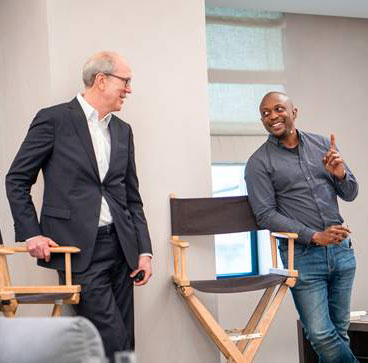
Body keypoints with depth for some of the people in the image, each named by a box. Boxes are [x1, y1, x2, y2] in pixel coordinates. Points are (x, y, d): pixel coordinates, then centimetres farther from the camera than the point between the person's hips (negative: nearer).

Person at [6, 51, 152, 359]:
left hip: (120, 247, 6)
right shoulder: (54, 119, -3)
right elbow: (17, 180, 1)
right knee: (113, 340, -12)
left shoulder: (123, 131, 14)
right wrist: (31, 233, -8)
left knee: (123, 342, 6)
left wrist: (144, 250, 9)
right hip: (79, 249, -6)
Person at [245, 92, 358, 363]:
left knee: (340, 332, 10)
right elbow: (266, 215, -8)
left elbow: (350, 194, 13)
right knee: (322, 335, -11)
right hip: (303, 255, -4)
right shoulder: (259, 162, -3)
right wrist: (315, 236, -16)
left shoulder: (322, 145, 9)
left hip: (341, 249, 4)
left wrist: (340, 174, -10)